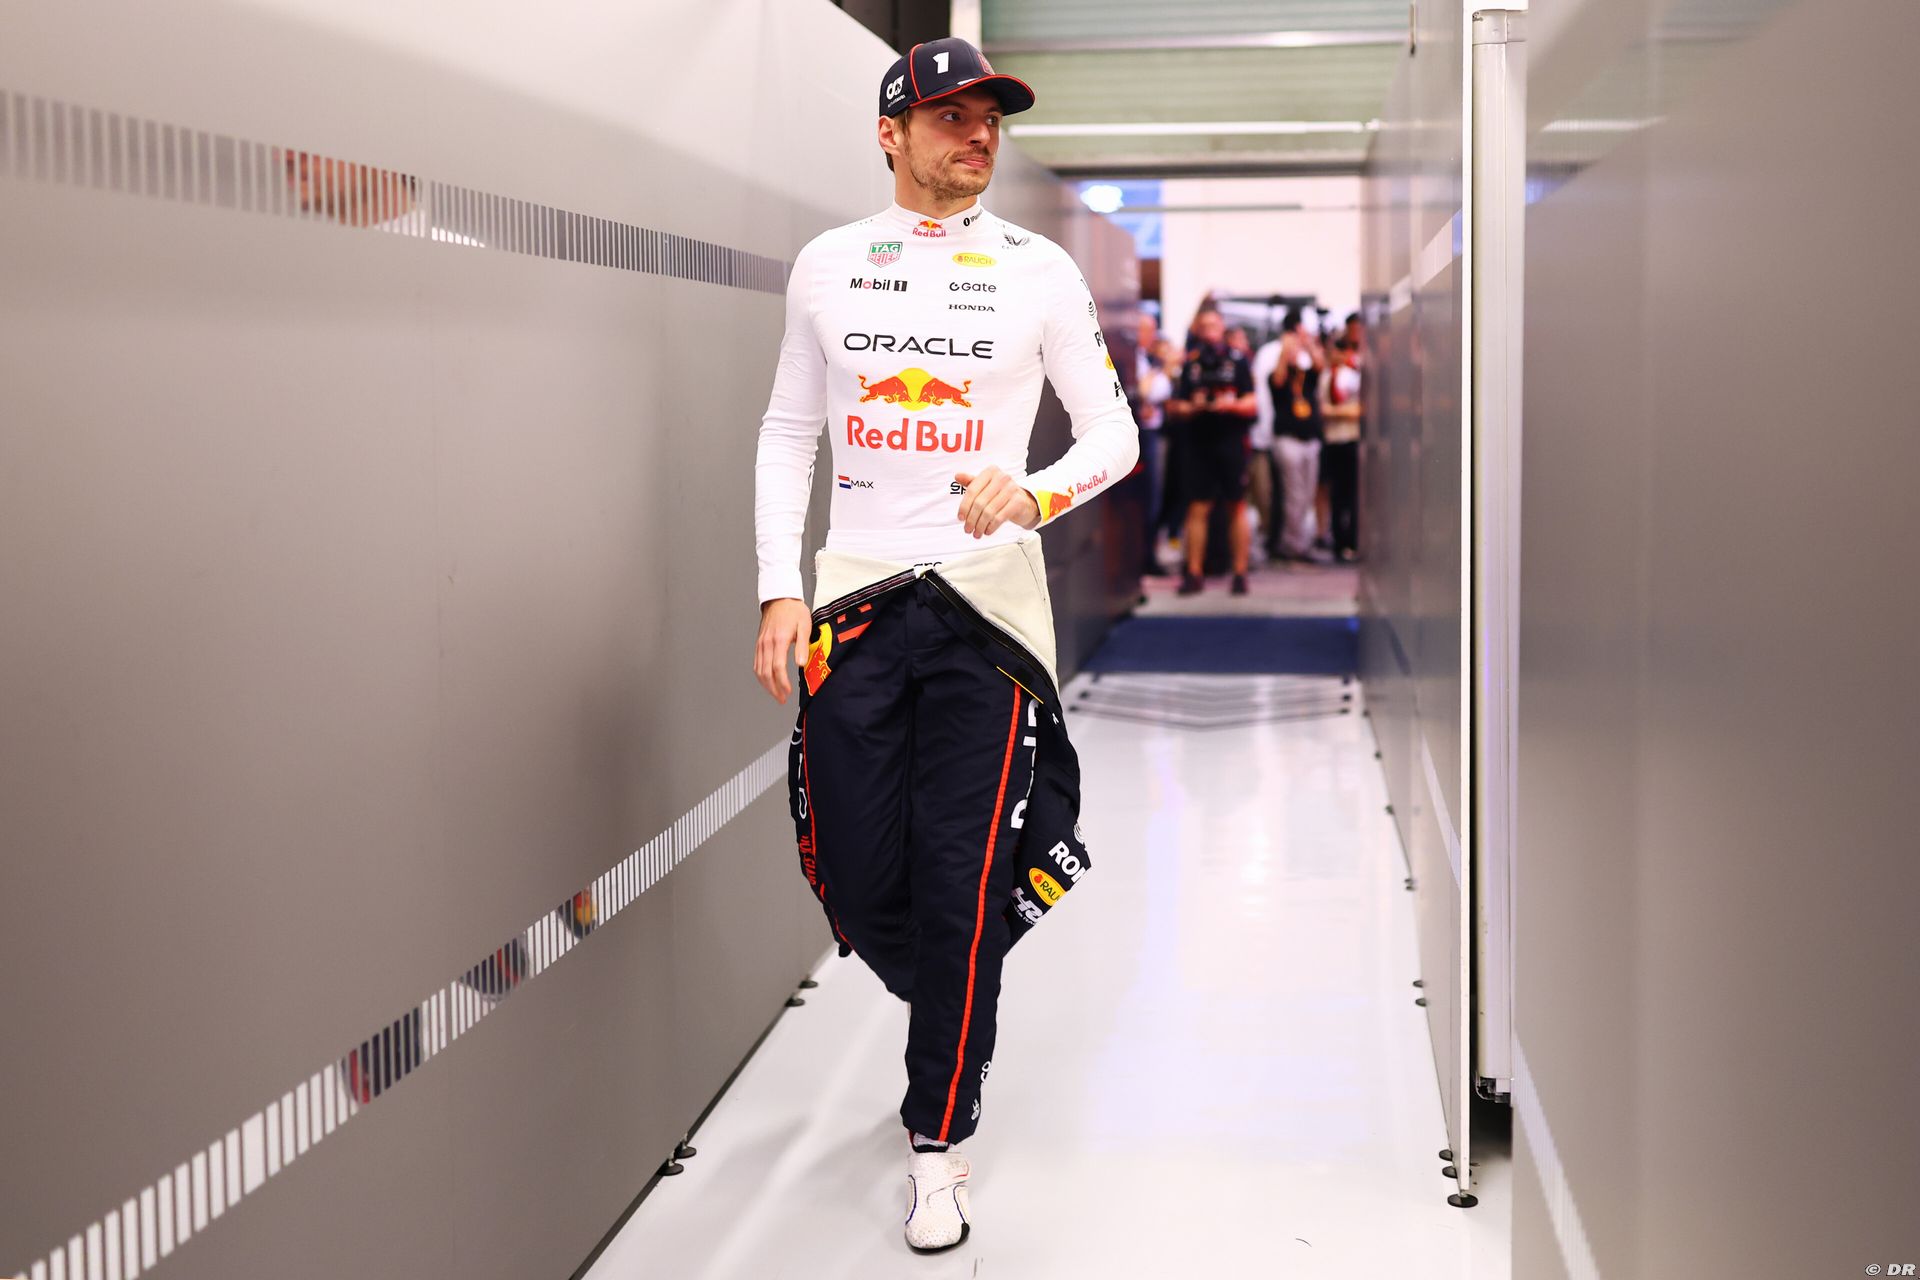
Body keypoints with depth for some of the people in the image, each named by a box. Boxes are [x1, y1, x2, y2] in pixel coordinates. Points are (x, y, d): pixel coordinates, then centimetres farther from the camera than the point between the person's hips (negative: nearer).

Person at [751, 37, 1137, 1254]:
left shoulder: (1040, 270, 3)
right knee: (858, 880, 3)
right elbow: (789, 431, 13)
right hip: (853, 601, 2)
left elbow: (1115, 430, 6)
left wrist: (1034, 492, -14)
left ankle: (940, 1144, 9)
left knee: (961, 888, -5)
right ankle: (955, 1020, 35)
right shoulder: (826, 264, 8)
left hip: (986, 603, -2)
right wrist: (779, 591, 3)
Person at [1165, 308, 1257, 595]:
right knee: (1197, 508, 0)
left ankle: (1240, 572, 7)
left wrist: (1231, 405, -18)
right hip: (1199, 442, 2)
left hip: (1232, 441, -2)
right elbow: (1176, 407, 9)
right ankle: (1193, 573, 4)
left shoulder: (1238, 361, 3)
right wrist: (1192, 407, -11)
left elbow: (1252, 404, 0)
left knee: (1237, 507, 2)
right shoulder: (1191, 364, 10)